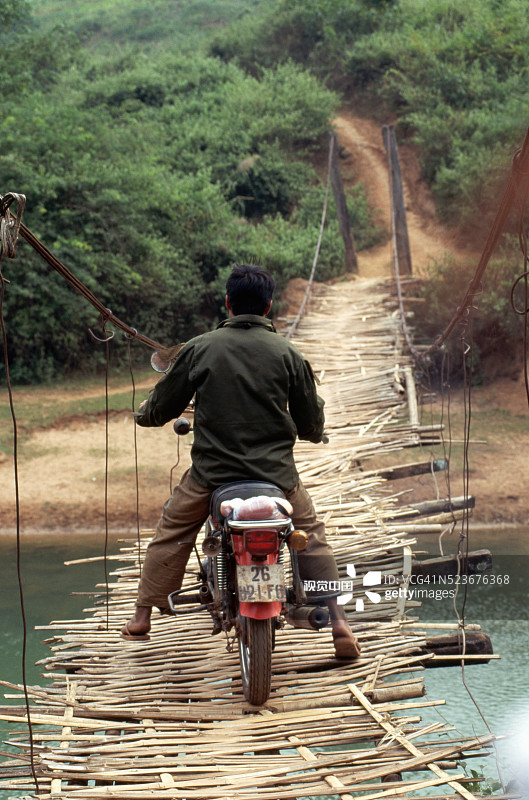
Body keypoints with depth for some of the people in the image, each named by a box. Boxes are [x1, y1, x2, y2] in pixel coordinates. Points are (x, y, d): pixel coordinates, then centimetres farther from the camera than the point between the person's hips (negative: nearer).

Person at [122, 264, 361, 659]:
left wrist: (146, 413, 32)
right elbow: (311, 425, 6)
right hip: (276, 470, 0)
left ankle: (142, 618, 23)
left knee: (172, 532, 21)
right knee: (311, 533, 20)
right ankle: (338, 622, 11)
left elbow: (163, 405, 8)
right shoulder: (288, 353, -1)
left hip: (212, 469, 0)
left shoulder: (199, 349, -2)